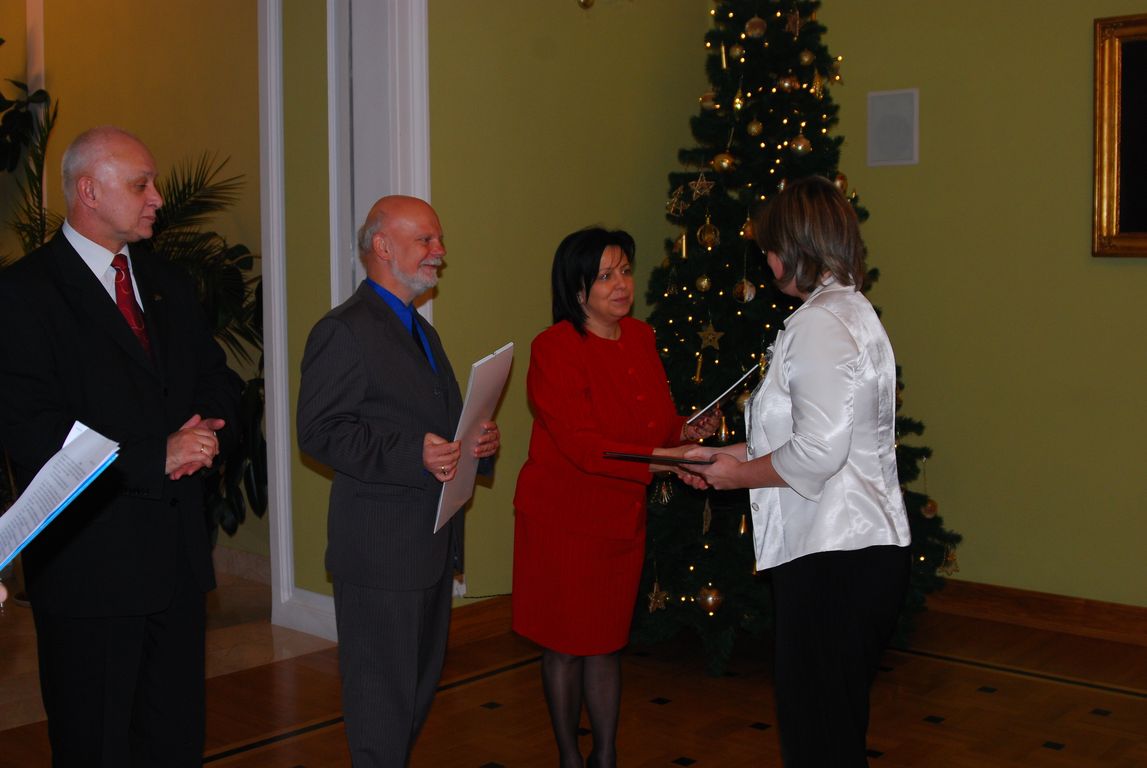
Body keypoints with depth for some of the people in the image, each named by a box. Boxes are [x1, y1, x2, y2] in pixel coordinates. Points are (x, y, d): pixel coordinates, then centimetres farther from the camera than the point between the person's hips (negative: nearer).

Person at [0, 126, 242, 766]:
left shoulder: (171, 285, 13)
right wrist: (156, 456, -17)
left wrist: (207, 435, -6)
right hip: (91, 563, -6)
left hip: (179, 553, 6)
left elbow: (218, 382, 17)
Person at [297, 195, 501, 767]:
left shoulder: (422, 331, 18)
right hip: (381, 551, -9)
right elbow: (319, 431, -19)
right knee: (384, 695, 0)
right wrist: (414, 456, -27)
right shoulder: (343, 331, -12)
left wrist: (477, 440, 2)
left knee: (421, 684, 18)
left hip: (434, 544, 9)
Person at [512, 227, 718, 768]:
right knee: (566, 645, 9)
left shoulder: (641, 338, 4)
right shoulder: (554, 349, -18)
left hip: (622, 517, 6)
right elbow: (583, 445, -25)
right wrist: (662, 460, -32)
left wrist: (686, 431, -6)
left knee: (608, 641, 16)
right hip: (563, 519, -6)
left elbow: (654, 421, 15)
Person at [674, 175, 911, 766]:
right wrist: (732, 456, 17)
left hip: (831, 561, -11)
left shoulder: (820, 323, -16)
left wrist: (741, 474, -6)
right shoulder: (852, 311, 17)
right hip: (869, 548, 11)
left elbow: (818, 451, -22)